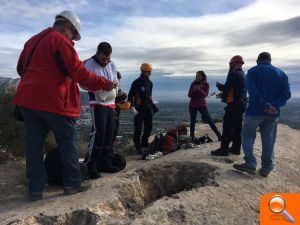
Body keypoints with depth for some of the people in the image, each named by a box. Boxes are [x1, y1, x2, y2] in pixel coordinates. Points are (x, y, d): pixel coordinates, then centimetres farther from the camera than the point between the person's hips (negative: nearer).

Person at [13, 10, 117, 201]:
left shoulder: (33, 41, 17)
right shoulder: (61, 42, -8)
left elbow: (21, 68, 24)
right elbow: (80, 74, -15)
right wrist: (106, 84, -7)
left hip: (27, 98, 8)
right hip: (53, 101, -7)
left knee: (34, 144, 10)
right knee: (68, 141, 6)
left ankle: (35, 190, 16)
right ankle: (73, 183, 13)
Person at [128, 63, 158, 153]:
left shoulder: (150, 83, 13)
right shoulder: (136, 83, -7)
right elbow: (130, 96, -8)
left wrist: (152, 106, 16)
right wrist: (132, 107, -18)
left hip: (148, 109, 7)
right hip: (139, 109, -6)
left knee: (149, 127, 10)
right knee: (138, 129, -1)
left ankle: (144, 143, 28)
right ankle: (137, 146, 9)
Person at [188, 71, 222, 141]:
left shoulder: (206, 84, 0)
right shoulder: (193, 84, 4)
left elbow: (205, 95, -11)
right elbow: (189, 95, 1)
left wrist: (200, 89, -26)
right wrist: (193, 90, -17)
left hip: (202, 105, -2)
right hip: (192, 105, 2)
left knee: (210, 120, -4)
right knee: (192, 122, 3)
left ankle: (219, 135, 2)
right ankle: (192, 138, 12)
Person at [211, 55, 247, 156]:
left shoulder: (233, 74, -14)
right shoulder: (243, 75, 17)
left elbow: (226, 88, -16)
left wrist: (218, 85, 3)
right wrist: (223, 94, 19)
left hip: (234, 104, -10)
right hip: (241, 104, 10)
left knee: (227, 127, -6)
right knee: (237, 127, 12)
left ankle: (224, 149, -4)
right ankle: (236, 148, 19)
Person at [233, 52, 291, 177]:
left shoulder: (253, 71, 0)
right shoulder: (281, 73, 11)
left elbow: (253, 91, -15)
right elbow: (286, 93, -2)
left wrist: (265, 106, -16)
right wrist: (274, 105, -12)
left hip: (255, 111, -4)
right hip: (273, 113, 4)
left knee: (248, 137, 6)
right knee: (268, 140, 11)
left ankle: (250, 164, 3)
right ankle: (266, 168, 15)